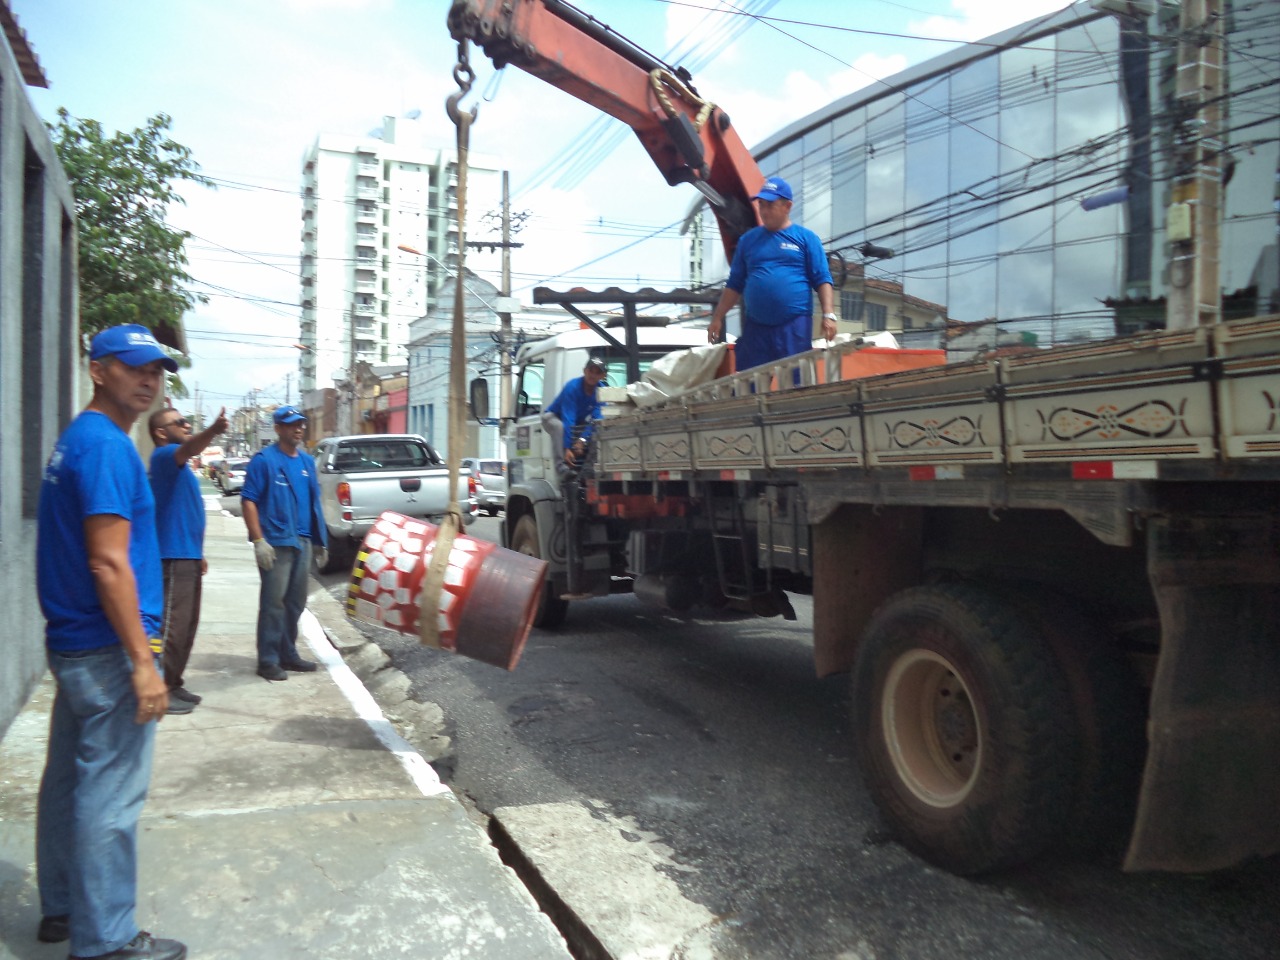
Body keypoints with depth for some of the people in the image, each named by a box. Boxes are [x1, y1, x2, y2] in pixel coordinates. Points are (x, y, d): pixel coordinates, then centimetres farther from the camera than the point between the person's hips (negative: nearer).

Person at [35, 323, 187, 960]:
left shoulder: (74, 440, 14)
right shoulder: (107, 446, -17)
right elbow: (108, 563, -23)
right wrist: (143, 662, -21)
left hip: (72, 644, 10)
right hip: (107, 650, -10)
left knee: (70, 779, 19)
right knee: (110, 795, -1)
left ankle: (61, 908, 34)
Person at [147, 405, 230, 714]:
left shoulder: (180, 467, 20)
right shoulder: (163, 455, -10)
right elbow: (188, 449, -35)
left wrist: (198, 553, 27)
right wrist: (213, 430, -55)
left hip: (188, 555, 10)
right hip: (173, 557, -10)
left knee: (187, 625, 15)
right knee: (173, 626, -9)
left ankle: (174, 684, 23)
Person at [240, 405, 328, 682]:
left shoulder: (307, 461, 14)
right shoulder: (264, 460, -6)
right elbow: (248, 501, -10)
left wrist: (319, 540, 15)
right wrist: (259, 540, -17)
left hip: (302, 542, 7)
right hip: (275, 543, -7)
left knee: (296, 602, 13)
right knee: (273, 602, -4)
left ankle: (288, 654, 25)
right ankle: (268, 660, 4)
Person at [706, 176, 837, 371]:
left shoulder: (806, 238, 5)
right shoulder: (748, 239, 13)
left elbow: (822, 280, 0)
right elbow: (734, 284, 17)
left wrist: (828, 315, -11)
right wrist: (717, 317, 12)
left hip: (795, 326, -3)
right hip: (755, 326, 3)